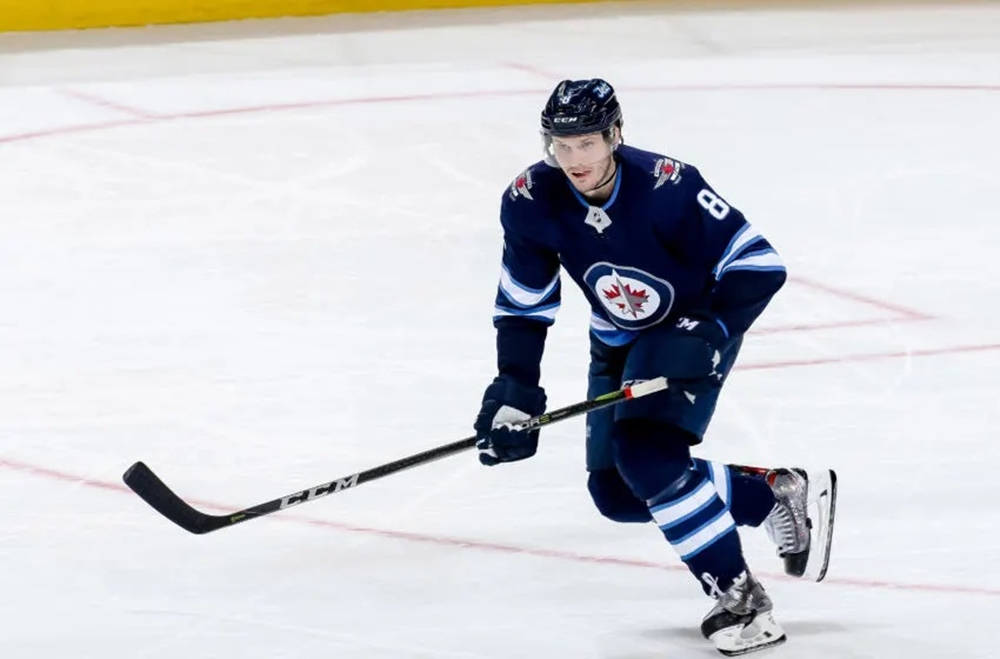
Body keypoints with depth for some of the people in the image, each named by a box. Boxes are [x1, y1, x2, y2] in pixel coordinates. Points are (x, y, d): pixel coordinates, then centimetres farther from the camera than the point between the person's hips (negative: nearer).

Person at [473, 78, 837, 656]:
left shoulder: (666, 187, -31)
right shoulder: (533, 202, -16)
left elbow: (759, 265, -26)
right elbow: (523, 304, -4)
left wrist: (711, 331, -36)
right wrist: (515, 390, -13)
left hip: (690, 331, -7)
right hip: (619, 342, 7)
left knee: (647, 456, -27)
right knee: (617, 494, 4)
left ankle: (743, 602, -19)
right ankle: (778, 495, 17)